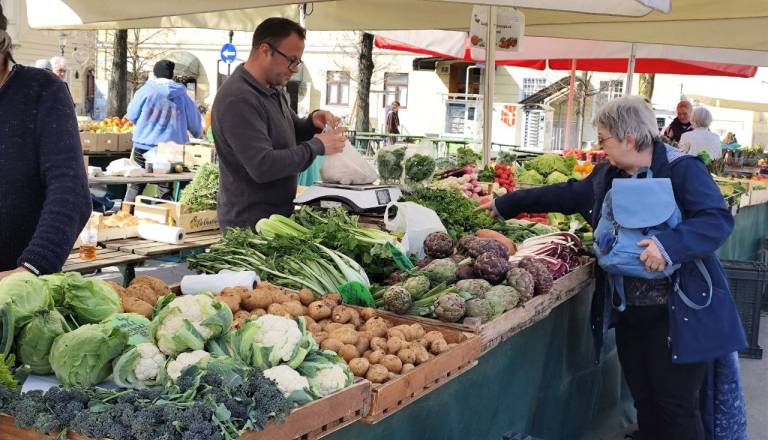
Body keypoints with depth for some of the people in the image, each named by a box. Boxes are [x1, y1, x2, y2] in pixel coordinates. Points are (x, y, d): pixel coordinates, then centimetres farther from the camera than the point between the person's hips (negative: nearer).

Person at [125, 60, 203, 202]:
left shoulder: (145, 91, -4)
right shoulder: (182, 95, 0)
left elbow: (132, 115, 4)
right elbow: (194, 120, 7)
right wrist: (198, 135, 29)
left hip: (144, 145, 0)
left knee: (136, 185, 10)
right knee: (166, 190, 5)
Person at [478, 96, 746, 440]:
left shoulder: (681, 170, -11)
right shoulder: (606, 176, 10)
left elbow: (718, 220, -19)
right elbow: (564, 195, 21)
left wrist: (670, 244, -35)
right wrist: (506, 204, 24)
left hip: (677, 314, -6)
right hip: (627, 311, 6)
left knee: (676, 405, 1)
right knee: (644, 401, 14)